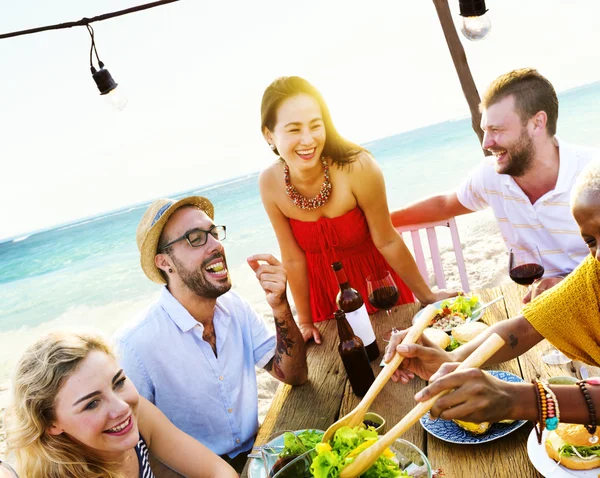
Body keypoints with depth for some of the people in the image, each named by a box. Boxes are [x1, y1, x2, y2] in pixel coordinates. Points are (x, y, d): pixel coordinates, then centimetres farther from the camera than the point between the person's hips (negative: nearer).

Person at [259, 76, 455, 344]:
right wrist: (305, 321, 0)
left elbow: (387, 242, -16)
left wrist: (426, 296, -7)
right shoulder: (270, 184, -19)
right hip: (325, 291, 2)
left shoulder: (357, 167, -28)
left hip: (378, 283, -2)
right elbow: (293, 259, -8)